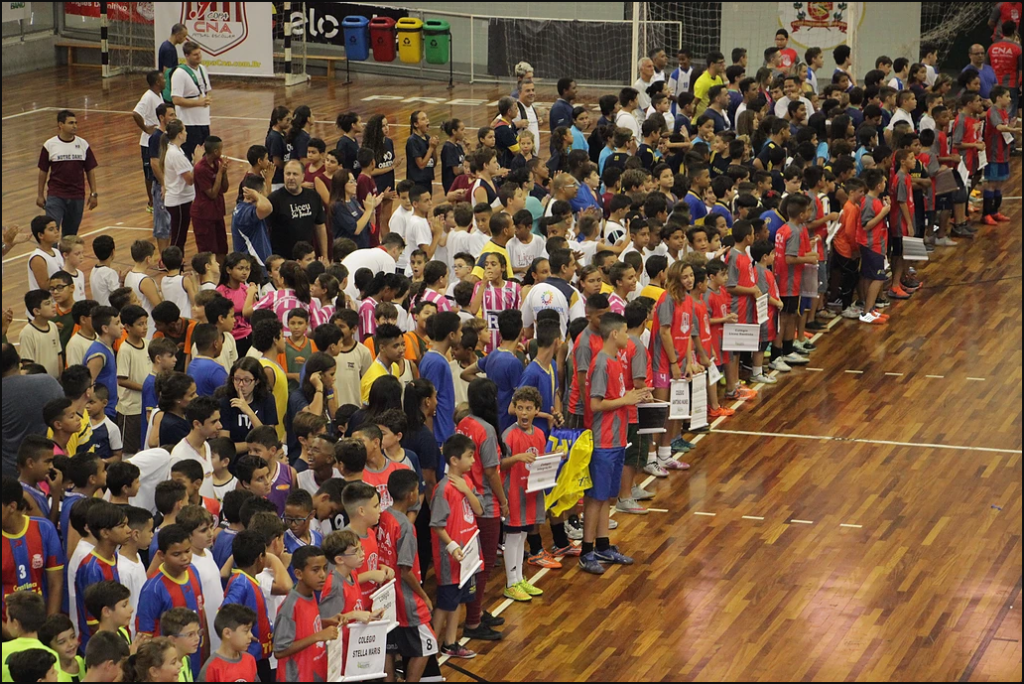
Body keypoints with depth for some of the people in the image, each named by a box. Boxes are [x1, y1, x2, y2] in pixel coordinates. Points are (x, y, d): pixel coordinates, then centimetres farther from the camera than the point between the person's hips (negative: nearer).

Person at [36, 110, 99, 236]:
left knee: (70, 232, 9)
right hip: (55, 196, -2)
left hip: (77, 197, 2)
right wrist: (40, 195, 6)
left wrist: (94, 194, 4)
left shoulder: (83, 145, 3)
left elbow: (90, 170, 7)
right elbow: (43, 171, 4)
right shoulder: (49, 145, -3)